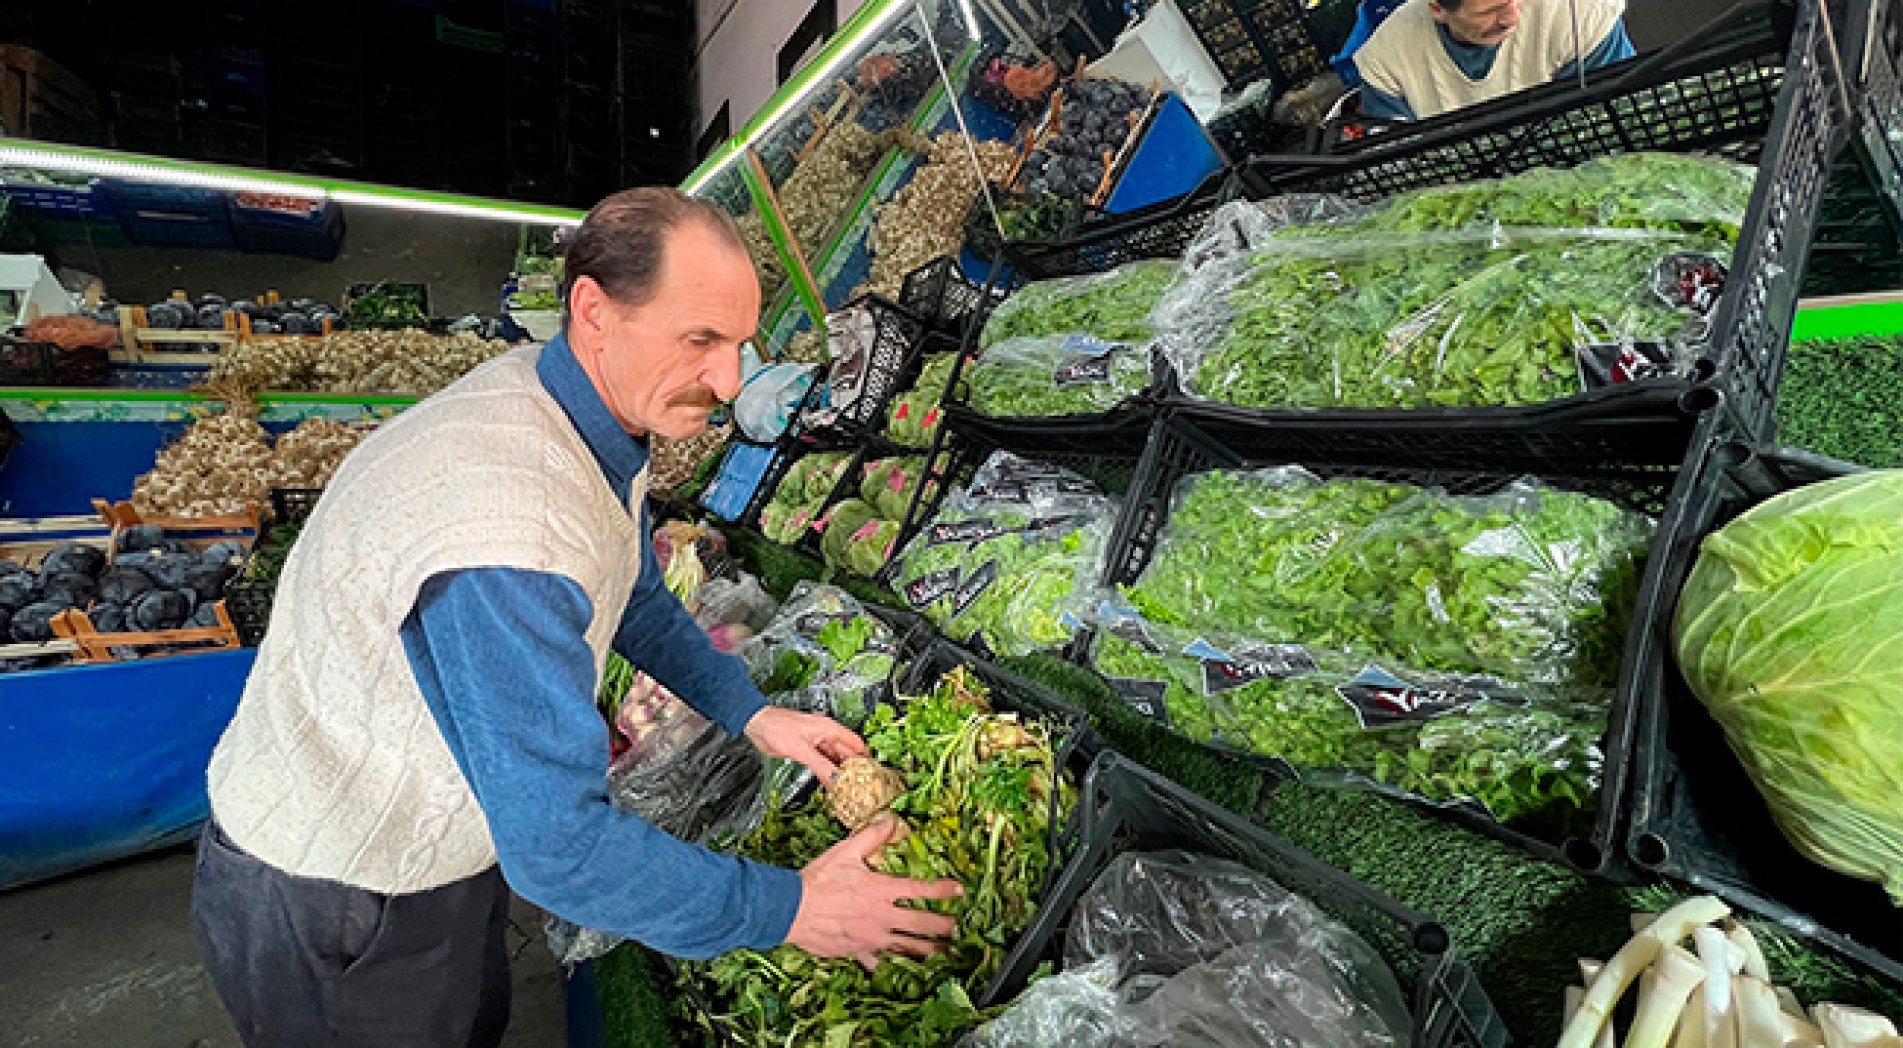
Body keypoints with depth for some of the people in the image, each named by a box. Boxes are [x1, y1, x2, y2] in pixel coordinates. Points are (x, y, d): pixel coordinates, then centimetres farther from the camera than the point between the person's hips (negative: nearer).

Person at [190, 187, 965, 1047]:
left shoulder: (587, 407, -8)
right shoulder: (509, 532, -39)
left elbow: (636, 600, 8)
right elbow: (558, 848, -34)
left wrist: (752, 714, 0)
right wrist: (790, 910, -25)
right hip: (332, 917, -7)